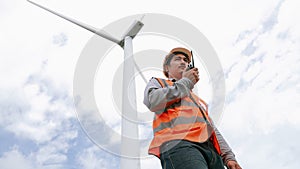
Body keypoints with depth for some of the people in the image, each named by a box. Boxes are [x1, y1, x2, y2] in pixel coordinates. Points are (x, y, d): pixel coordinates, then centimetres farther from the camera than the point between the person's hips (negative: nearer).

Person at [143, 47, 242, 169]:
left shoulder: (197, 99, 40)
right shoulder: (158, 83, 25)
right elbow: (153, 102, 0)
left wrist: (228, 157, 15)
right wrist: (186, 82, 11)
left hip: (210, 148, 6)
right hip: (179, 144, -6)